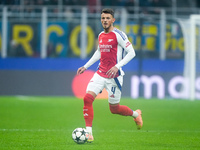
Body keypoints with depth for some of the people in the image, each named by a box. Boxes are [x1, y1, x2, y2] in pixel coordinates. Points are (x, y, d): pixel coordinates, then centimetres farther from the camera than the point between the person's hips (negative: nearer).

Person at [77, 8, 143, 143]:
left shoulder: (118, 35, -12)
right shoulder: (101, 36, 9)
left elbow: (131, 52, -14)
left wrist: (117, 66, -23)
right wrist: (86, 66, 23)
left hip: (114, 76, -6)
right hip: (100, 74, 6)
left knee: (114, 109, 5)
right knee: (87, 98, -15)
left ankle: (136, 114, 37)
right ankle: (89, 133, -12)